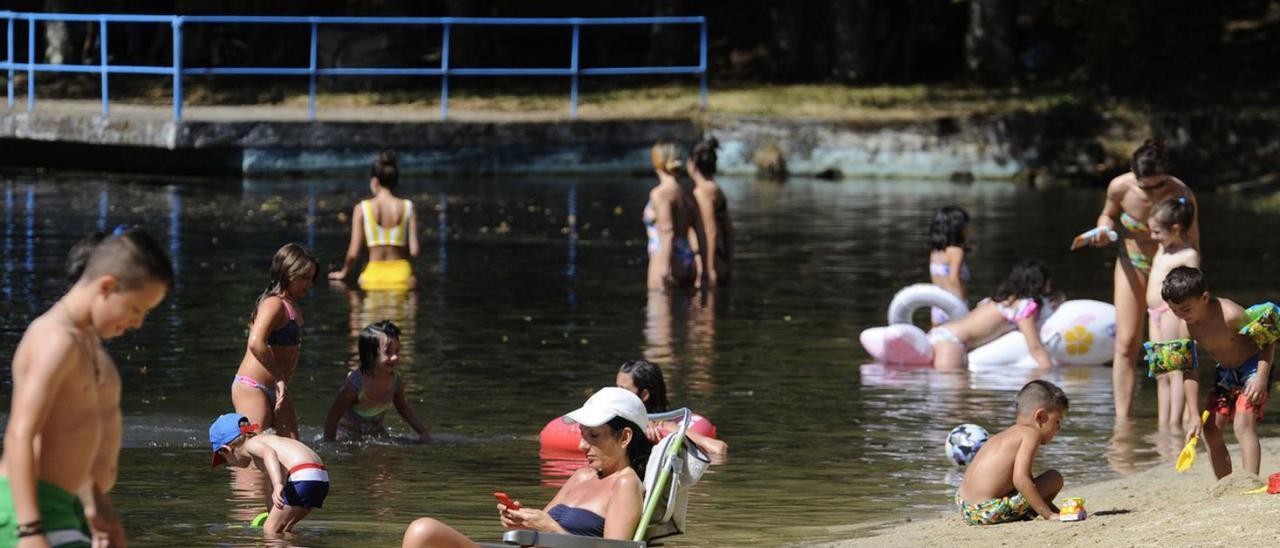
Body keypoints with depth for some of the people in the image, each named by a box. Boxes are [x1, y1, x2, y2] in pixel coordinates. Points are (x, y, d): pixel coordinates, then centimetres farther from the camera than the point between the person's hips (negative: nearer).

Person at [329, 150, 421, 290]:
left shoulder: (362, 209, 2)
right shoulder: (407, 207, 4)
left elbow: (353, 253, 2)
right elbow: (414, 251, 0)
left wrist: (343, 273, 22)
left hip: (374, 278, 0)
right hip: (401, 274, 1)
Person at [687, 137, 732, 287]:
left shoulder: (702, 191, -12)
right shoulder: (717, 191, 13)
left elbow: (711, 231, -18)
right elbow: (728, 231, 17)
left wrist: (710, 268, -19)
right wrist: (727, 266, 22)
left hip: (704, 261, -9)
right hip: (721, 263, 9)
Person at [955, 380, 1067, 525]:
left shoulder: (1008, 435, 23)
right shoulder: (1031, 434, -6)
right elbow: (1020, 479, -18)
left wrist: (1055, 511, 32)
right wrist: (1048, 514, -15)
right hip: (989, 513, -9)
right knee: (1055, 478, -2)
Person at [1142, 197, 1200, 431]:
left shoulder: (1189, 255, -8)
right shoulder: (1162, 249, 16)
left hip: (1173, 313, -9)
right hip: (1155, 316, 9)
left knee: (1175, 368, -12)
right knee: (1161, 372, 7)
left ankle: (1176, 421, -16)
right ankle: (1163, 424, 7)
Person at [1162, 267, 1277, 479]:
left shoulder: (1230, 315, -32)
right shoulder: (1185, 327, -15)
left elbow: (1268, 341, -18)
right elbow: (1190, 373, -9)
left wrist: (1261, 378, -29)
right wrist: (1195, 416, -14)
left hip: (1253, 368, -7)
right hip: (1225, 373, 7)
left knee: (1243, 425, -24)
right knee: (1211, 430, 4)